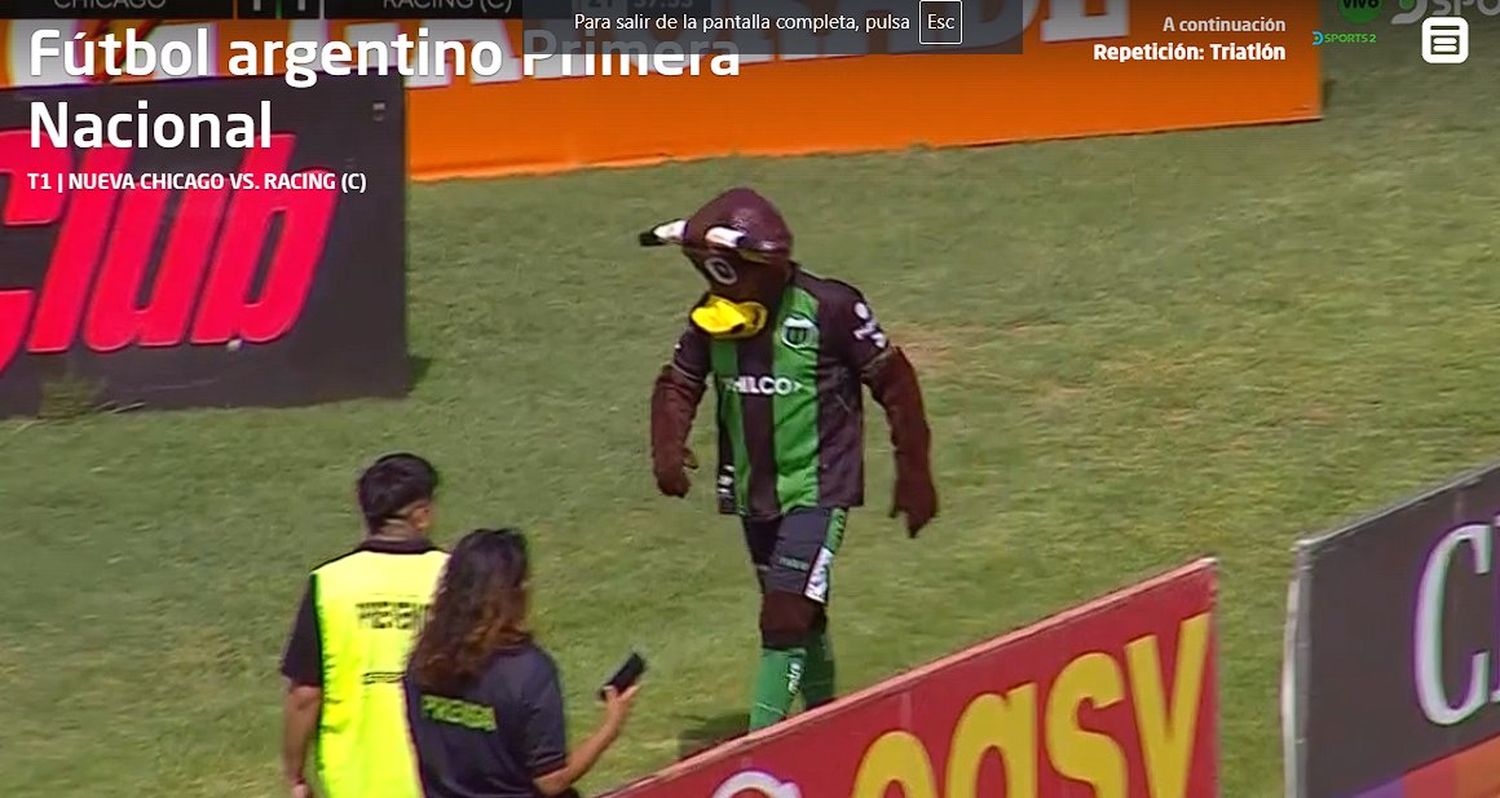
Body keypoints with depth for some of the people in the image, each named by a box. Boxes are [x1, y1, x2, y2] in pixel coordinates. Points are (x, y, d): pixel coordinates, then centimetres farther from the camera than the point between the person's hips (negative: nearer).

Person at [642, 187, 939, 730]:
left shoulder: (829, 309, -19)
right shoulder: (712, 318, -4)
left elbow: (894, 384, -10)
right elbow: (678, 384, 6)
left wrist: (914, 476, -5)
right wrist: (667, 446, -16)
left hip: (817, 488, -6)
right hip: (752, 494, 6)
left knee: (786, 617, -16)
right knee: (798, 614, 19)